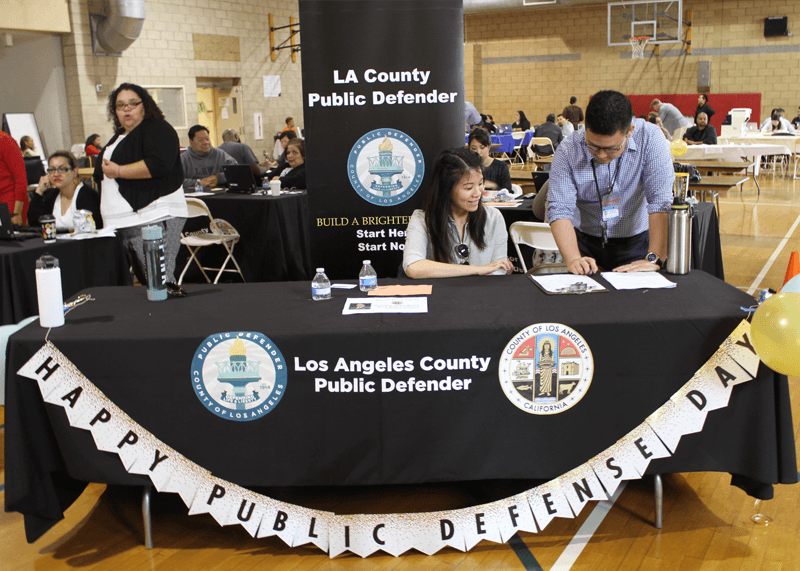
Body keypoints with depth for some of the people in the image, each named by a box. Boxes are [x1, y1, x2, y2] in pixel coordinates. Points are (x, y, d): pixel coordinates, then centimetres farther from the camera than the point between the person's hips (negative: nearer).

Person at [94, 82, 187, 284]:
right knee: (144, 282, 12)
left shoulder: (158, 129, -5)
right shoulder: (119, 136, 23)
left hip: (155, 220, -9)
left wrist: (118, 171, -15)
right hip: (123, 224, 9)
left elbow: (158, 165, -22)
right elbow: (104, 170, 39)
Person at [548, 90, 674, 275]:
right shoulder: (567, 151, -13)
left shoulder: (649, 137, -15)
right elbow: (560, 210, -17)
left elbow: (661, 201, -19)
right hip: (584, 242, 1)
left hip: (635, 242, 0)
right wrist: (573, 259, -34)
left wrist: (654, 259, -28)